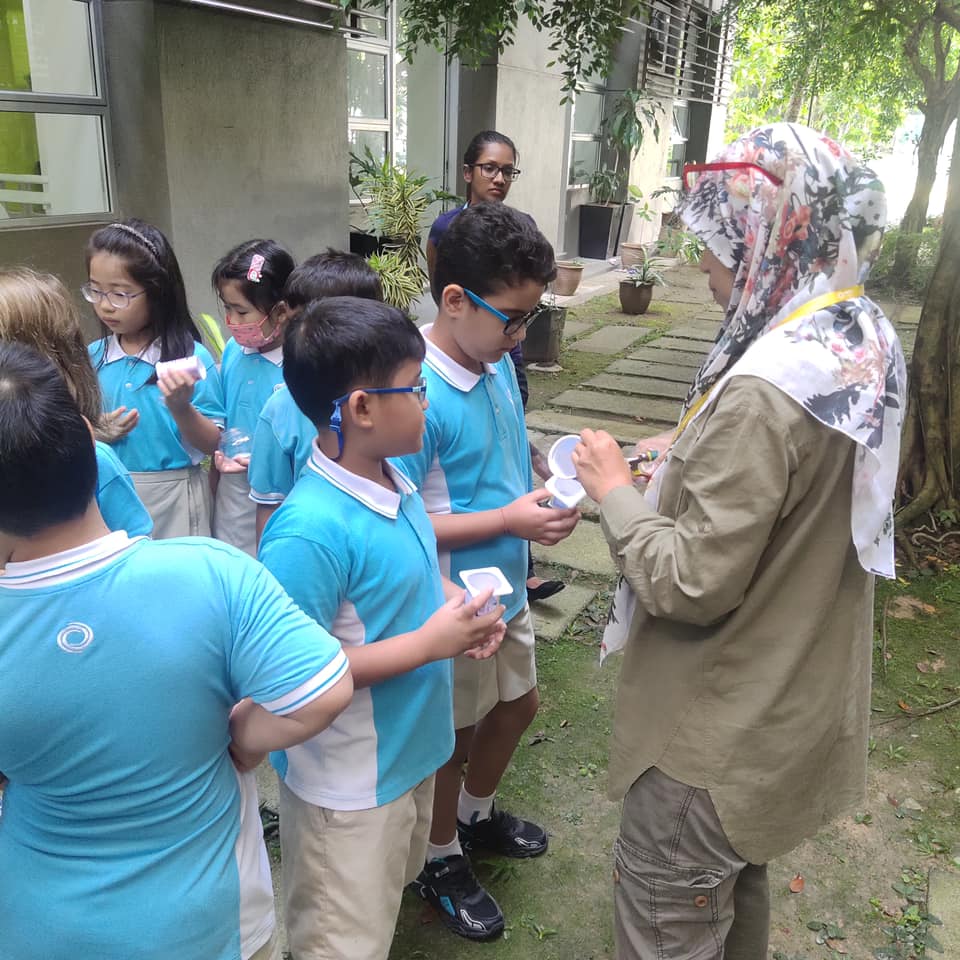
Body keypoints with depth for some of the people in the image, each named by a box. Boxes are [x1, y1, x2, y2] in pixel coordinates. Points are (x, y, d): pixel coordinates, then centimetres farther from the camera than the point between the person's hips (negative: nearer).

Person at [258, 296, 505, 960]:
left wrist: (457, 604, -8)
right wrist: (429, 644, -27)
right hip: (349, 787, -8)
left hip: (409, 751, 8)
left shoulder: (393, 478, -4)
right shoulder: (310, 531, -32)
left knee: (395, 887, 31)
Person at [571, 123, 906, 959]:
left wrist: (615, 491, -14)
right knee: (736, 887, 31)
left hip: (724, 729, -9)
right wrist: (682, 467, 4)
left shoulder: (763, 390, -30)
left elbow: (691, 584, -27)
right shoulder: (866, 345, 0)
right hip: (790, 700, 9)